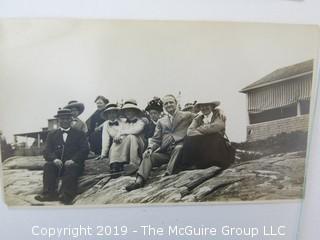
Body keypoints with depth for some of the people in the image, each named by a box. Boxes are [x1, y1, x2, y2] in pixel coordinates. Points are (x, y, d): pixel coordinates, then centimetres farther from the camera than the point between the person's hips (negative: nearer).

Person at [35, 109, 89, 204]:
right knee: (48, 166, -26)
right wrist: (54, 159, -15)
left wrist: (73, 160, -17)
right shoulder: (52, 134, 20)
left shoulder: (79, 133, 14)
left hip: (73, 164, -2)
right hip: (57, 164, 3)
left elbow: (85, 150, 0)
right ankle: (49, 193, -32)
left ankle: (66, 195, -42)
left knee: (72, 167, -33)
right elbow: (46, 151, 7)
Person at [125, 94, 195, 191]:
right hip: (164, 152, 3)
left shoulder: (187, 116, 13)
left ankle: (168, 175, -40)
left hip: (179, 149, -3)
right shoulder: (161, 121, 20)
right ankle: (139, 180, -35)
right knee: (148, 156, -19)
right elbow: (155, 139, 14)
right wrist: (150, 148, -5)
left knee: (179, 148, -35)